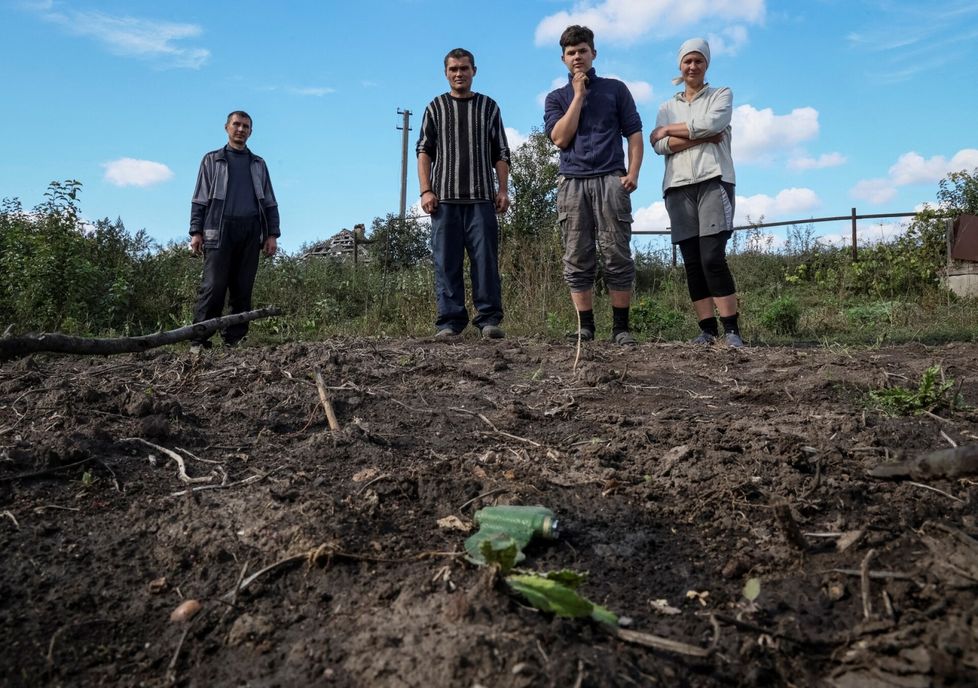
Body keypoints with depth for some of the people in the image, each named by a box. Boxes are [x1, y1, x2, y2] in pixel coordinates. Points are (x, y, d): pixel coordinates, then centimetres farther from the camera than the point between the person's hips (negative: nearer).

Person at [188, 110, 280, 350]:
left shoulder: (258, 164, 22)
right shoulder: (212, 160, 16)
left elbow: (269, 202, 18)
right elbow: (200, 199, 9)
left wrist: (272, 234, 6)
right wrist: (196, 232, -2)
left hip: (250, 232, 3)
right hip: (219, 229, -2)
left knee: (243, 288, -1)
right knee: (213, 286, -11)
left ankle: (235, 339, 2)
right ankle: (199, 339, -8)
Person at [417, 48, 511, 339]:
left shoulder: (488, 106, 16)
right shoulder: (436, 107, 15)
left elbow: (500, 152, 13)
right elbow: (424, 151, 9)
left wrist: (503, 189, 2)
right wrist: (426, 191, -3)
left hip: (481, 197, 0)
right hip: (444, 197, 0)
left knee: (485, 258, -5)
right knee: (446, 261, -2)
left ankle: (489, 319, -3)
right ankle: (450, 321, 1)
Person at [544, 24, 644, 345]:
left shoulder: (615, 89, 16)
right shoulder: (556, 98, 18)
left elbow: (634, 133, 10)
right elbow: (560, 138, 1)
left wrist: (633, 172, -6)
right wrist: (578, 95, 2)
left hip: (610, 180, -1)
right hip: (572, 183, 2)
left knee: (617, 256, -6)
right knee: (577, 260, -2)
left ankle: (621, 327, -2)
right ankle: (585, 327, 2)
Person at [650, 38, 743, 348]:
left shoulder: (721, 95, 15)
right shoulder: (668, 107, 20)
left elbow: (710, 122, -8)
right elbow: (660, 146, 2)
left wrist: (668, 130, 1)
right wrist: (702, 138, -7)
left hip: (713, 180, -3)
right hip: (678, 186, 3)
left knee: (713, 258, -16)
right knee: (692, 262, -2)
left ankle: (732, 331, -14)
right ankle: (708, 329, 1)